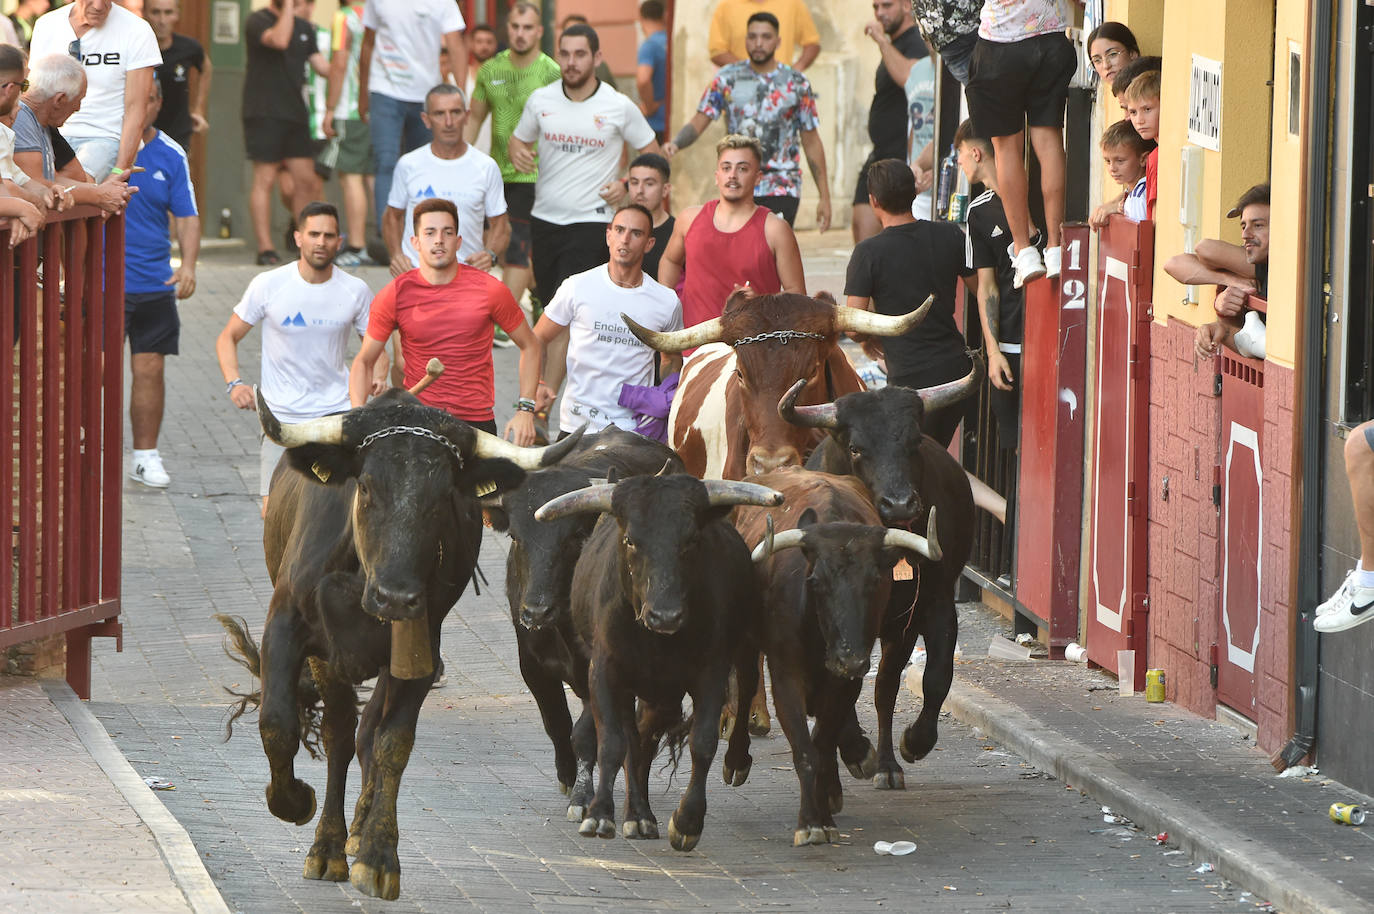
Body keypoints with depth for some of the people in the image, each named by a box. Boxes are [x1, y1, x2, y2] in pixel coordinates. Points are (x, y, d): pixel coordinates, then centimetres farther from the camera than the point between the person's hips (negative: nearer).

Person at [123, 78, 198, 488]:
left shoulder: (171, 155, 5)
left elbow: (187, 217, 6)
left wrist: (188, 265, -10)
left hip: (155, 284, 3)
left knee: (150, 370, 4)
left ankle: (146, 456, 14)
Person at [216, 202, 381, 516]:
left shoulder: (355, 291, 1)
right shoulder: (268, 285, -3)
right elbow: (227, 338, 7)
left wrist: (378, 377, -8)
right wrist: (234, 383, -11)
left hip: (338, 413, 1)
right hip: (282, 418, -1)